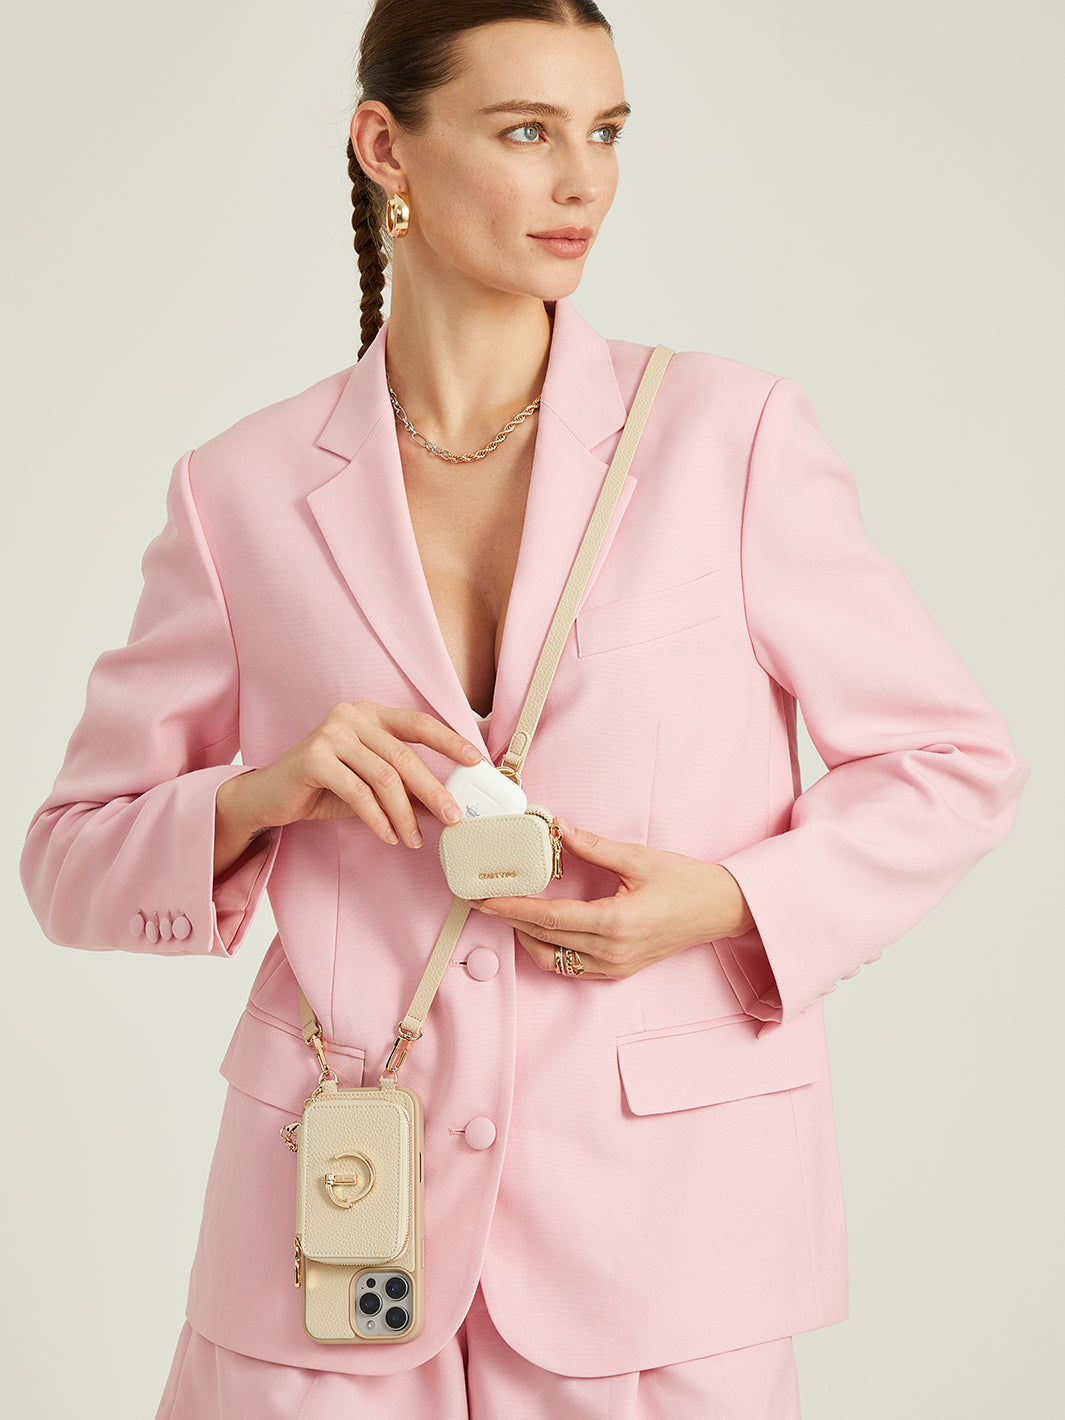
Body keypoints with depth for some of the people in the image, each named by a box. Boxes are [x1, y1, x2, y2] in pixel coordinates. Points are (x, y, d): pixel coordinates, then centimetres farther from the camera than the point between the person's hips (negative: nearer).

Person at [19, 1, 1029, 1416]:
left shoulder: (731, 433, -3)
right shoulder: (248, 489, 0)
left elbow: (955, 764, 2)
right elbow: (71, 862, 6)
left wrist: (732, 903, -13)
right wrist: (258, 796, -14)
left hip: (660, 1215, -1)